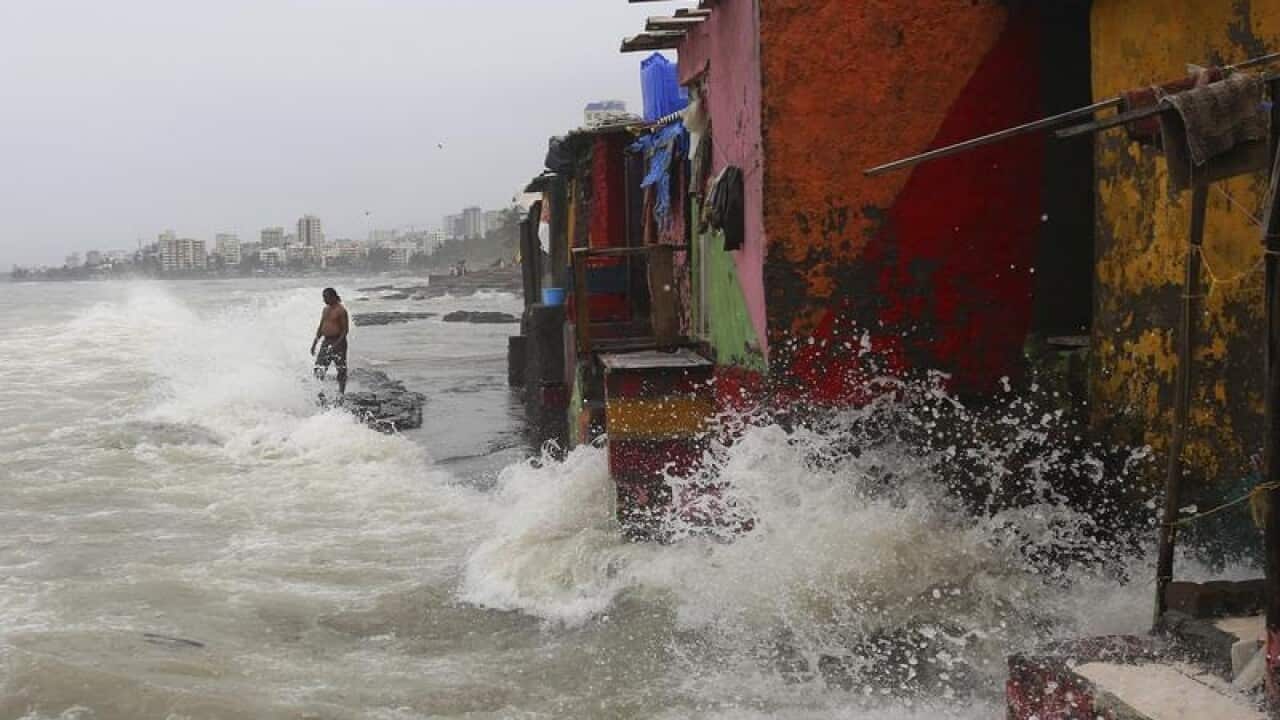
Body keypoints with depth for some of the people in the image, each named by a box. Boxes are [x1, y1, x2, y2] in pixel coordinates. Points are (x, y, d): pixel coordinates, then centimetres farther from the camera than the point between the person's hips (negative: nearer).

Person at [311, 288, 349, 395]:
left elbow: (345, 329, -13)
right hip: (326, 342, 7)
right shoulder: (325, 309, 14)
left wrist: (338, 343, -22)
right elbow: (321, 327, 20)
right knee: (319, 368, 3)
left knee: (341, 369, -1)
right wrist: (314, 343, 15)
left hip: (338, 342, -7)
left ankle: (341, 392, 7)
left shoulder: (341, 310, -10)